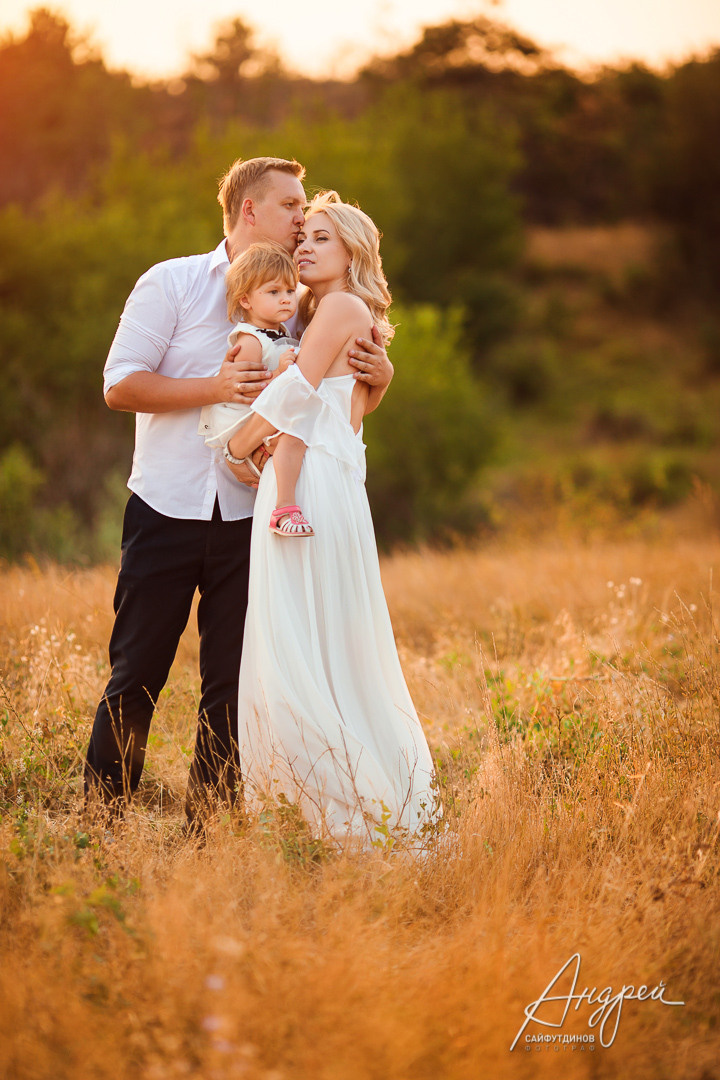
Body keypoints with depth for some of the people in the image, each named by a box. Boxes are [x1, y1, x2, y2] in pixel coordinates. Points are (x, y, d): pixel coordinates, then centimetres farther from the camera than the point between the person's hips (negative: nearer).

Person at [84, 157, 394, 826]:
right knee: (136, 676, -1)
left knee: (231, 685, 3)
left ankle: (207, 826, 12)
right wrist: (215, 388, -16)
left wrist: (379, 376, -8)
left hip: (245, 519, 3)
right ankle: (100, 821, 9)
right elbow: (120, 385, -6)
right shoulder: (173, 282, 0)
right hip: (167, 512, -3)